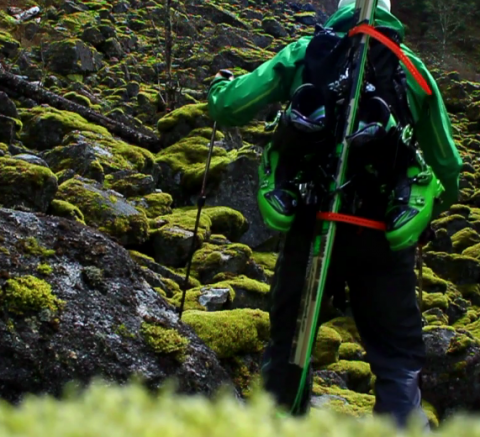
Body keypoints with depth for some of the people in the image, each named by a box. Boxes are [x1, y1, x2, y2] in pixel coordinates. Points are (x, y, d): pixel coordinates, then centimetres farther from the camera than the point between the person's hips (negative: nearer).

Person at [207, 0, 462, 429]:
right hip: (383, 238, 0)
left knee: (287, 345, 17)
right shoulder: (412, 67, 9)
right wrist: (438, 204, 35)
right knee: (400, 360, 6)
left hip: (310, 227, 1)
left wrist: (219, 86, 28)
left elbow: (228, 109, 5)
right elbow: (447, 166, 15)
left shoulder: (302, 53, 7)